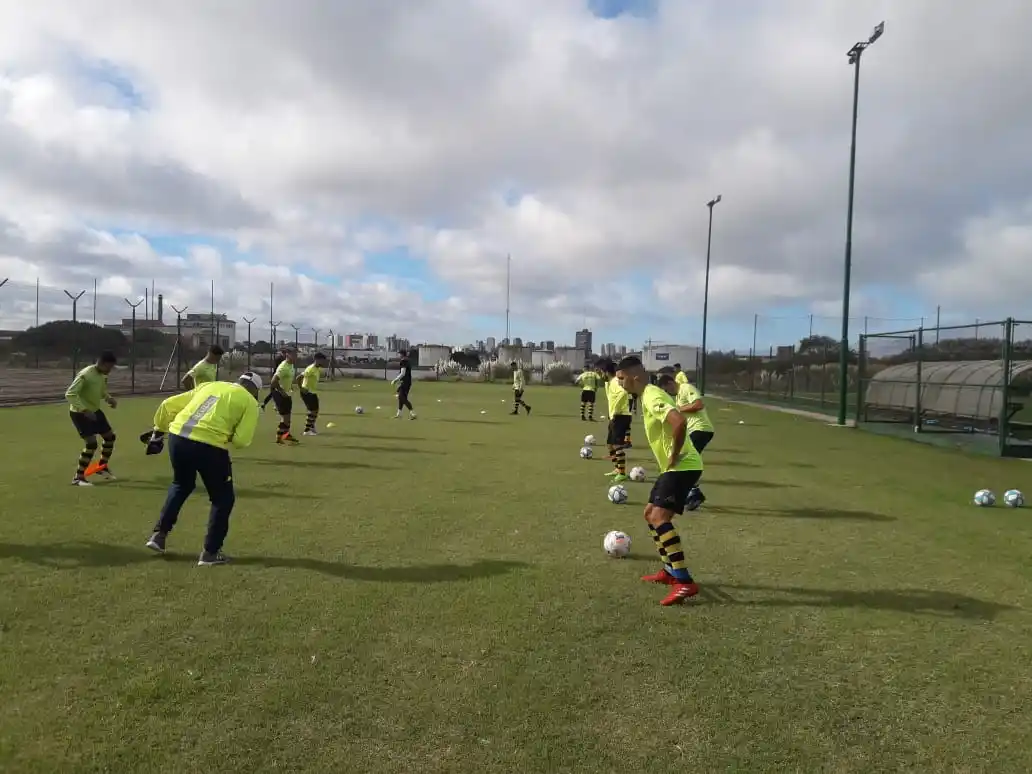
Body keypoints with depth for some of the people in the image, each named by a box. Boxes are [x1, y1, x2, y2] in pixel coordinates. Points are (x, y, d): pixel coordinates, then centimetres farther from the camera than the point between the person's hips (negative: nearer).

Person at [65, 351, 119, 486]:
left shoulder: (103, 375, 1)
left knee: (110, 436, 13)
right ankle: (78, 478, -6)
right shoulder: (85, 375, -26)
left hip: (94, 410, 9)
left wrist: (109, 399, -3)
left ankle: (102, 467, 33)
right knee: (91, 443, -16)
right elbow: (69, 394, -31)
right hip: (80, 413, -9)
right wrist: (84, 410, -37)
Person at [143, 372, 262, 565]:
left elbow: (168, 406, 22)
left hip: (177, 437, 6)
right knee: (223, 498, 15)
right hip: (209, 446, -6)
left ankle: (159, 534, 34)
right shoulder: (249, 402, 8)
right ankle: (210, 552, 16)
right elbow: (242, 441, -2)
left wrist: (158, 431, 32)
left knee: (181, 485, 34)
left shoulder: (209, 385, 23)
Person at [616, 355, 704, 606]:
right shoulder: (648, 395, 14)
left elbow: (679, 422, -36)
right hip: (674, 467, 11)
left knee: (660, 518, -20)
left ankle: (685, 582, -21)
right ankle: (670, 570, 25)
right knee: (650, 514, 17)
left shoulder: (652, 397, -19)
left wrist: (674, 457, -24)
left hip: (683, 466, -11)